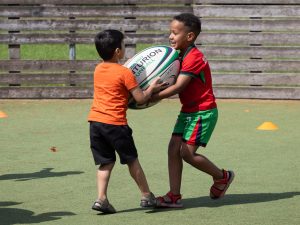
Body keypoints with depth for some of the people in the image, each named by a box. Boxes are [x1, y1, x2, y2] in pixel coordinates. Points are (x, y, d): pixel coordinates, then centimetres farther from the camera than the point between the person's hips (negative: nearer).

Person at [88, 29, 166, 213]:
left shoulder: (98, 70, 11)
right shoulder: (125, 73, -9)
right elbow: (141, 99, -8)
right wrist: (152, 88, 8)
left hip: (95, 121, 5)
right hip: (115, 123, -5)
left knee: (106, 162, 12)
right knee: (132, 160, 10)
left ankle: (101, 198, -1)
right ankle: (147, 196, 19)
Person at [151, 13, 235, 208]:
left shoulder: (193, 58, -21)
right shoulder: (181, 56, 11)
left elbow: (178, 87, -27)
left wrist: (151, 97, -29)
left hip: (203, 112, -9)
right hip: (188, 111, 9)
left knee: (187, 152, -11)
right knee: (174, 149, 1)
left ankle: (222, 177, 11)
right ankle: (174, 196, 2)